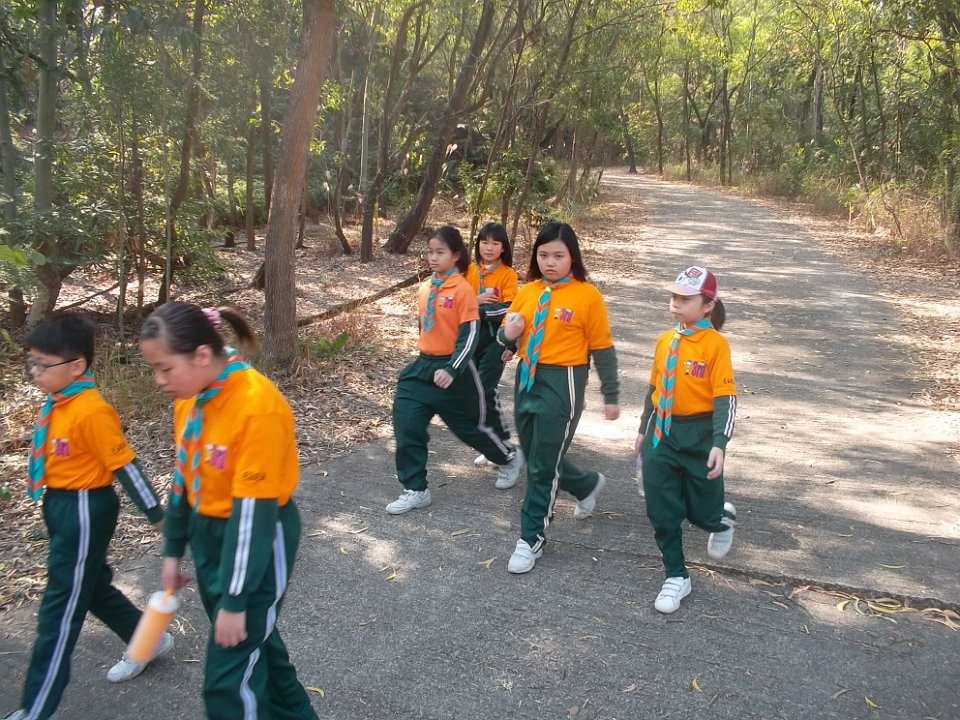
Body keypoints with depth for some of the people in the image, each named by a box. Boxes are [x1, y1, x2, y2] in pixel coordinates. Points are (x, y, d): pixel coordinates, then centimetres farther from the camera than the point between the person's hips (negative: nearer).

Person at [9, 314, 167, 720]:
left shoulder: (92, 411, -24)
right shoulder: (57, 403, 3)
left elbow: (124, 463, -21)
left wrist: (156, 515, -16)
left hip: (85, 511, -9)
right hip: (60, 505, 9)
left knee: (60, 607, 0)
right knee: (92, 587, 23)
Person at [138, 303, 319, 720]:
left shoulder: (258, 407, -29)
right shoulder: (190, 397, -3)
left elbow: (253, 510, -26)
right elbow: (184, 477, 10)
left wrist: (235, 599, -21)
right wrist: (174, 551, 15)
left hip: (258, 541, -8)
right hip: (207, 534, 8)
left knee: (229, 676, 0)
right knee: (253, 640, 24)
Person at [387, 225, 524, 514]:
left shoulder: (463, 289, -15)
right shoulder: (424, 289, 6)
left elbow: (470, 335, -18)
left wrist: (452, 369, -27)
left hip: (454, 370, -6)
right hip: (423, 366, 6)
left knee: (470, 425, 11)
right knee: (406, 425, -4)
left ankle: (510, 459, 40)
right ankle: (415, 490, 8)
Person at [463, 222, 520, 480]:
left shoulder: (508, 274, -5)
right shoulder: (470, 271, 6)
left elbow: (508, 310, -14)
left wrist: (479, 310, -21)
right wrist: (475, 301, -14)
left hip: (496, 338, -5)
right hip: (472, 336, 5)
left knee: (486, 389, -14)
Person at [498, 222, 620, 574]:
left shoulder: (587, 295, -9)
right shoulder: (527, 293, 6)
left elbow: (602, 348, -5)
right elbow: (508, 341, 13)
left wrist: (611, 396, -2)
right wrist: (508, 334, -11)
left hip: (562, 383, -6)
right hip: (527, 378, 6)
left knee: (544, 464, -1)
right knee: (535, 456, 17)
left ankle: (531, 539, 14)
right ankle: (588, 484, 45)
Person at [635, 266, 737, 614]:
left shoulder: (715, 344, -13)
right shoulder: (665, 340, 4)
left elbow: (726, 398, -15)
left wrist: (719, 444, -24)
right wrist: (644, 430, 19)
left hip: (698, 434, -5)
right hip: (662, 433, 5)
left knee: (702, 511, 7)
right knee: (661, 510, 5)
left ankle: (723, 520, 45)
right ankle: (676, 576, 22)